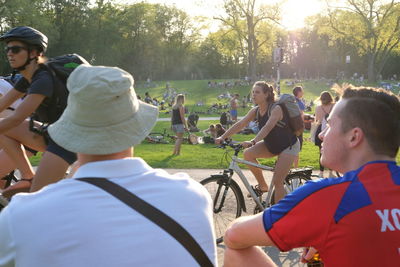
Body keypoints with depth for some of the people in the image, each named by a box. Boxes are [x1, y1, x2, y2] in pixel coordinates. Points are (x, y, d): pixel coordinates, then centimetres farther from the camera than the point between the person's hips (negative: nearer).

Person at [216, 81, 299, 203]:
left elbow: (268, 127, -42)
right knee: (248, 153, -17)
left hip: (288, 146, -7)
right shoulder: (255, 111, -5)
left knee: (277, 182, -14)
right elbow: (240, 124, -11)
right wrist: (222, 137, -22)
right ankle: (262, 185, 1)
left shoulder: (276, 109, -26)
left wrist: (253, 142, -56)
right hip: (271, 144, 7)